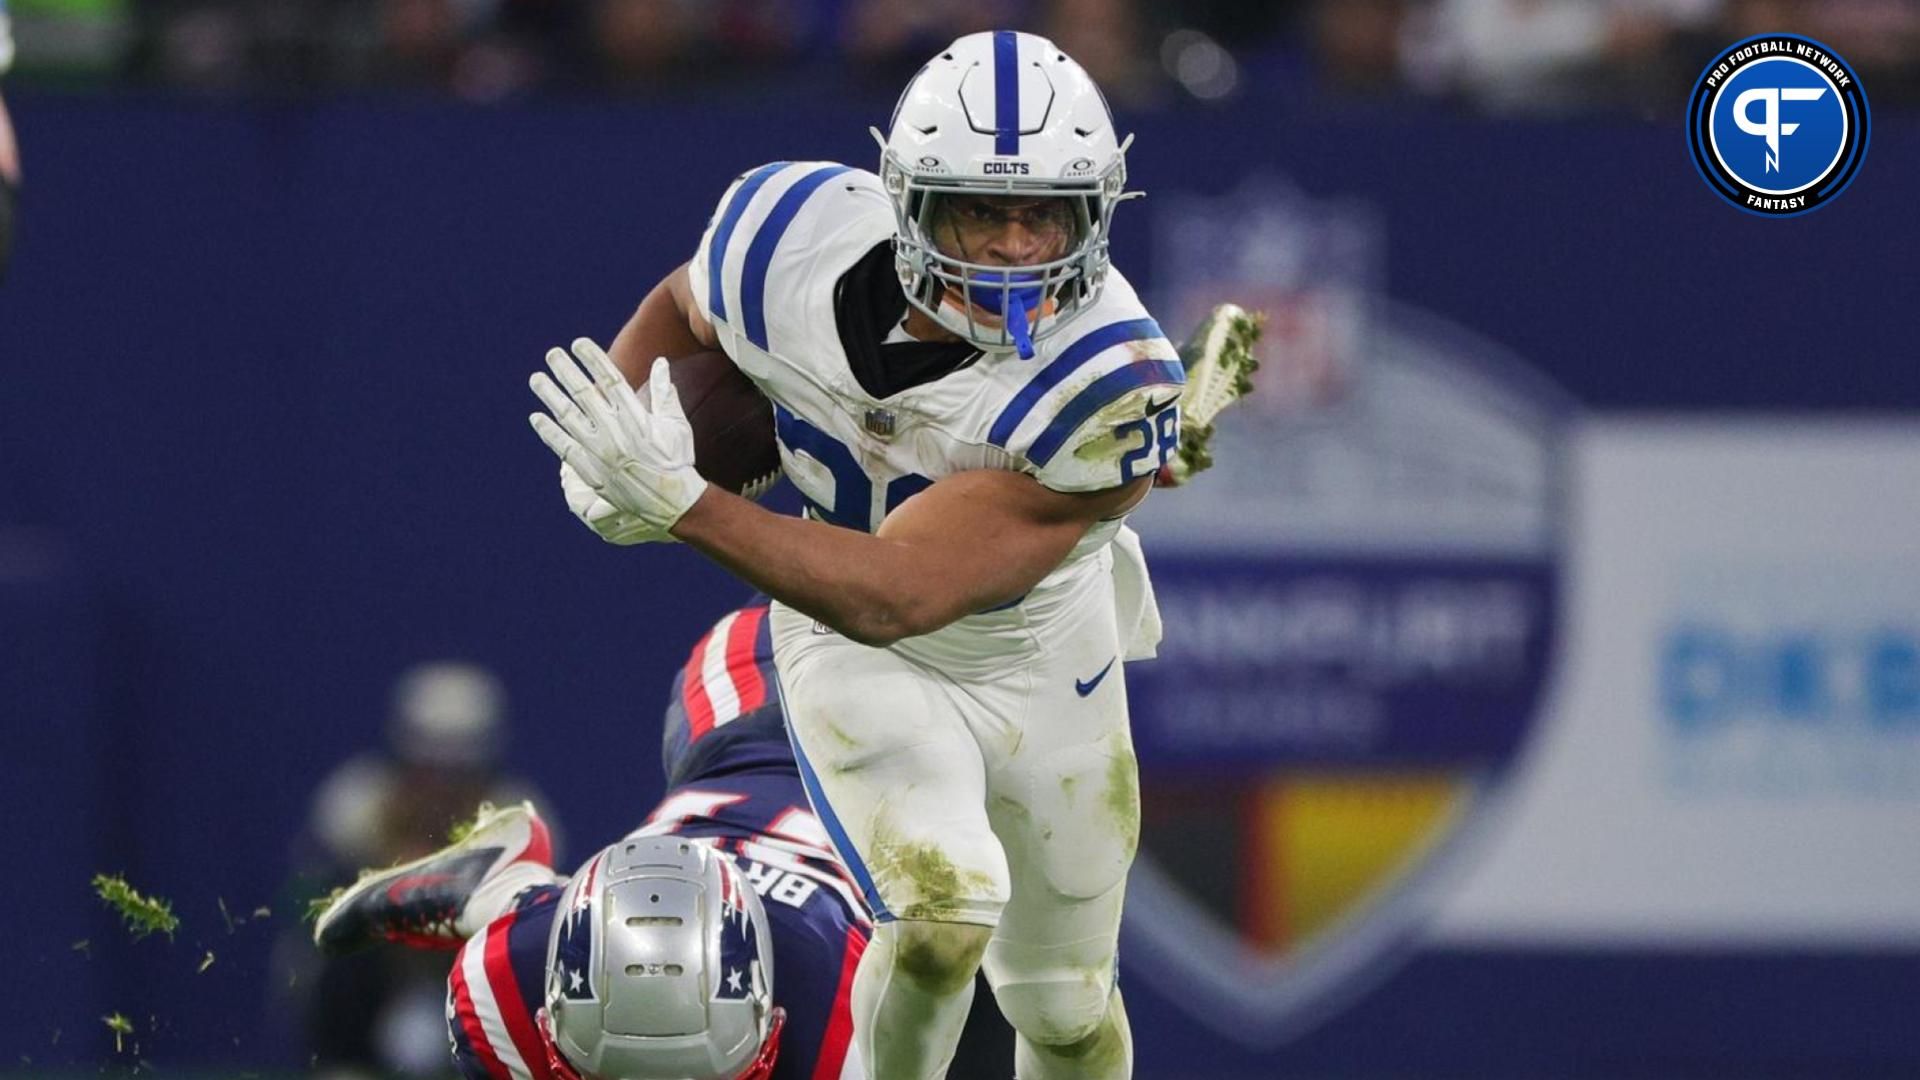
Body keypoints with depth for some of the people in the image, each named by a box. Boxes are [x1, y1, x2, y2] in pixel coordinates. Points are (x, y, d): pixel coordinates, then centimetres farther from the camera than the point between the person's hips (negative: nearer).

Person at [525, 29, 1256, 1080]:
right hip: (854, 651, 0)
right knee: (942, 913, -26)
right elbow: (683, 309, 1)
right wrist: (615, 441, -19)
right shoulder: (799, 241, -27)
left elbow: (898, 595, -39)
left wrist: (682, 504, -45)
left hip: (1043, 665, 0)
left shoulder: (1105, 385, -37)